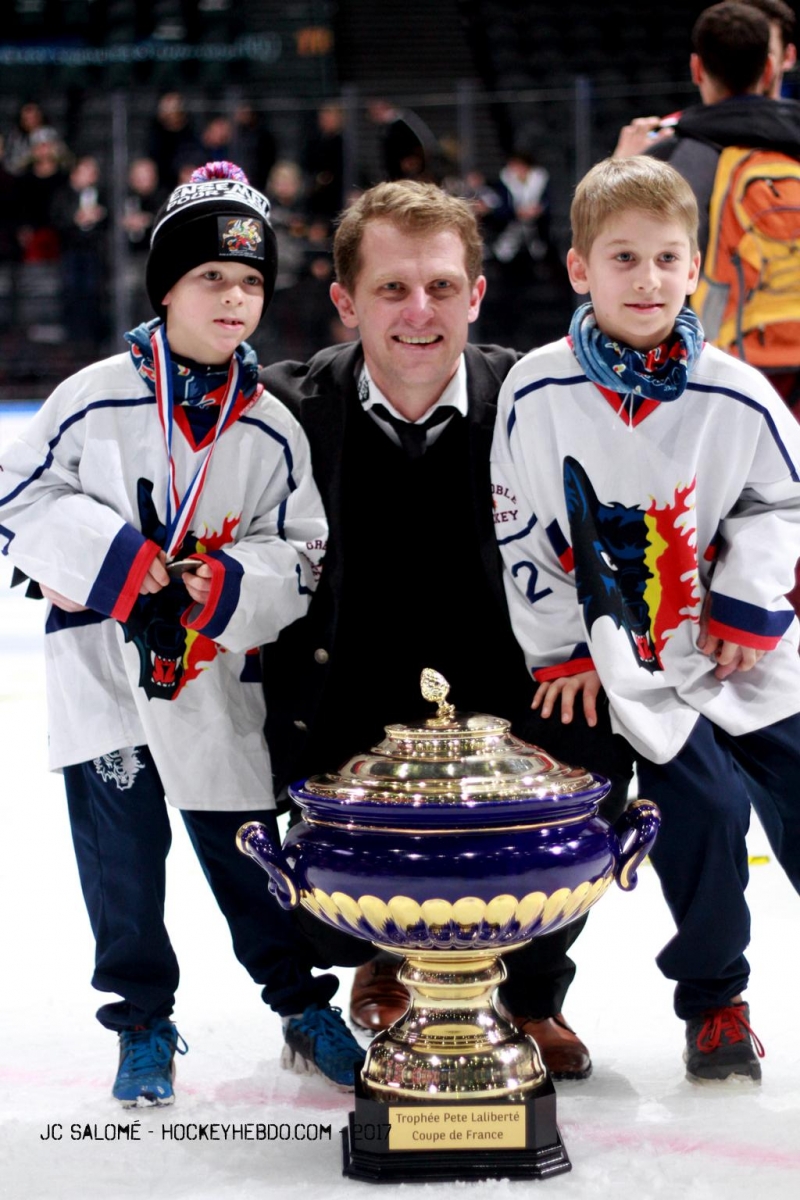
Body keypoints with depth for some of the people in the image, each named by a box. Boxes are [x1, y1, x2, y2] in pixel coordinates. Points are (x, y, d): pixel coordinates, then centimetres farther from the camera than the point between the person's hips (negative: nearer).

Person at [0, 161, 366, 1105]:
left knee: (246, 844, 8)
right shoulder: (96, 400, -7)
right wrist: (117, 557, -17)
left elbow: (301, 554, 4)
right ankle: (144, 1026, 19)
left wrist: (229, 586, -16)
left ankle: (302, 1001, 27)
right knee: (123, 846, 4)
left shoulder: (270, 430, 0)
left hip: (215, 678, 1)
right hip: (102, 665, -1)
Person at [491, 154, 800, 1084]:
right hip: (621, 653, -2)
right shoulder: (536, 394, -10)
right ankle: (711, 1003, 9)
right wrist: (558, 648, -3)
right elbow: (517, 529, -2)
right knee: (704, 807, -12)